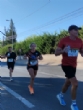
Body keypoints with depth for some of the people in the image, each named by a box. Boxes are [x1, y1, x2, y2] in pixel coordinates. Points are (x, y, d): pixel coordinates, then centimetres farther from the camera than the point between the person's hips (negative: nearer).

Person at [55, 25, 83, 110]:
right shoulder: (64, 40, -14)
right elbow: (56, 53, -11)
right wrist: (63, 50, -31)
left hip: (73, 65, 6)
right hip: (66, 65, -6)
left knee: (68, 83, 21)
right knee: (75, 83, -15)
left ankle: (60, 95, 48)